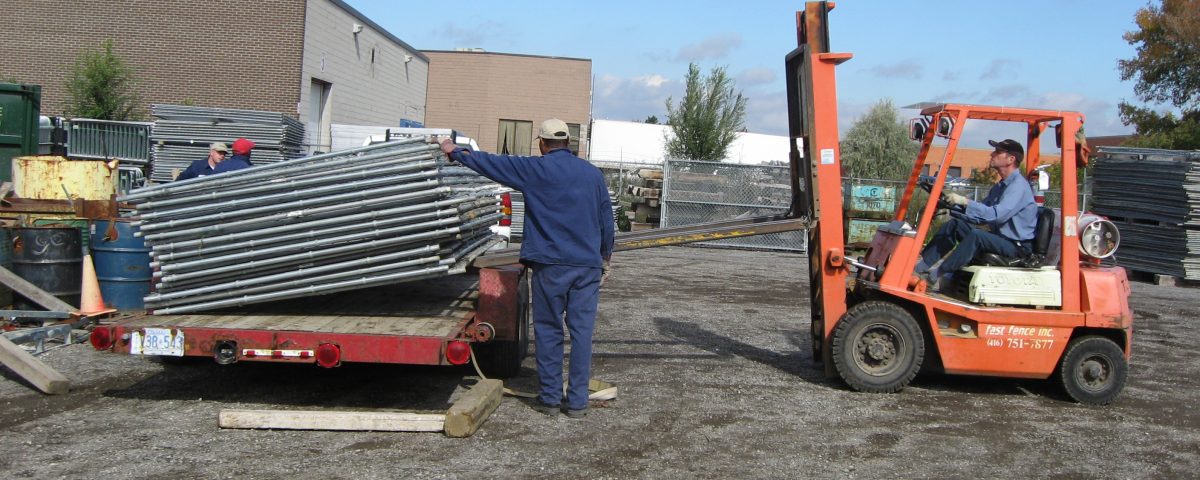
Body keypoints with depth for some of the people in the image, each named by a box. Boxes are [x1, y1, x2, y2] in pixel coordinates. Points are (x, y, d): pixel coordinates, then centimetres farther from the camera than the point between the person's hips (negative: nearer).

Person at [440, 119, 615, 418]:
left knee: (548, 329, 7)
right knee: (582, 330, 4)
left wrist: (455, 152, 19)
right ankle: (577, 401, 6)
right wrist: (605, 258, 25)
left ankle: (550, 398, 11)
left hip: (550, 264, -3)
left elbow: (492, 163, 4)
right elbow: (607, 220, 15)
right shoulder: (593, 173, 10)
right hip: (588, 265, 3)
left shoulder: (535, 169, -3)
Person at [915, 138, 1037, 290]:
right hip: (999, 239, 9)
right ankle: (921, 264, -14)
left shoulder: (1019, 185, -16)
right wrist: (954, 207, 4)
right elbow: (981, 216, 16)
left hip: (1017, 246, -9)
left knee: (976, 236, -34)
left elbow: (996, 214, -29)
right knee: (954, 224, -2)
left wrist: (965, 201, -30)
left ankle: (937, 275, -35)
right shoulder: (1001, 186, 16)